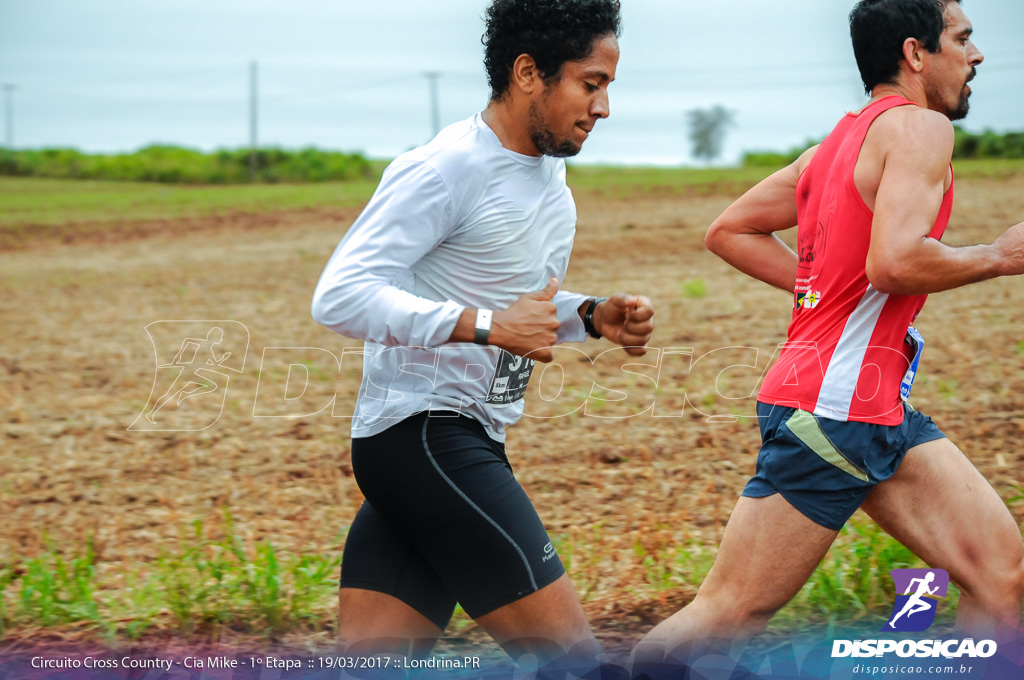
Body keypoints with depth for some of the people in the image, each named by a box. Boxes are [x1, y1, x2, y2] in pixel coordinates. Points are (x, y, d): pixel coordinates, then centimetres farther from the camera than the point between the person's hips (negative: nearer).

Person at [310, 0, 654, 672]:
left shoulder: (549, 170, 15)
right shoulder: (444, 170, -15)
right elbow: (340, 296, -22)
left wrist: (593, 316, 7)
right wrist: (487, 326, -26)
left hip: (465, 442, 10)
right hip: (423, 433, -9)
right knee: (571, 654, -9)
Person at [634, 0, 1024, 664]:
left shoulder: (841, 141, 17)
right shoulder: (919, 127, -10)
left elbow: (729, 230, 21)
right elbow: (894, 261, -26)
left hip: (879, 411, 10)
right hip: (831, 408, -10)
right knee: (727, 616, -2)